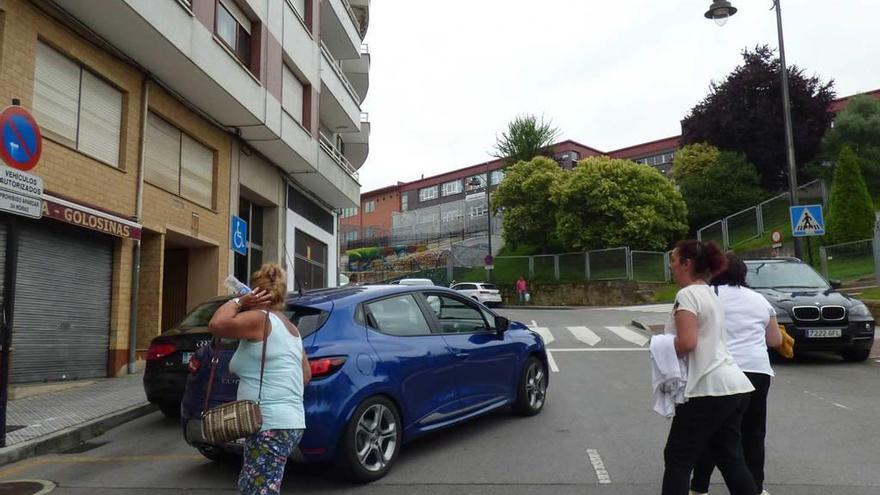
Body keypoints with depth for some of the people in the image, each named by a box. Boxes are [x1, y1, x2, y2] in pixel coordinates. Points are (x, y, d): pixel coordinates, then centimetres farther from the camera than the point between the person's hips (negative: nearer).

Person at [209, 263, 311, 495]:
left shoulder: (259, 318, -10)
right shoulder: (289, 327, 17)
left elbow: (217, 324, -24)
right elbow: (306, 375, 23)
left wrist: (237, 302, -8)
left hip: (271, 427, -10)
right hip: (287, 422, 10)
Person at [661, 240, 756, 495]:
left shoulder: (687, 294, -11)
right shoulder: (709, 293, 19)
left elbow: (687, 342, -23)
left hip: (709, 389, -9)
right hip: (733, 386, 9)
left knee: (678, 460, 1)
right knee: (731, 459, 14)